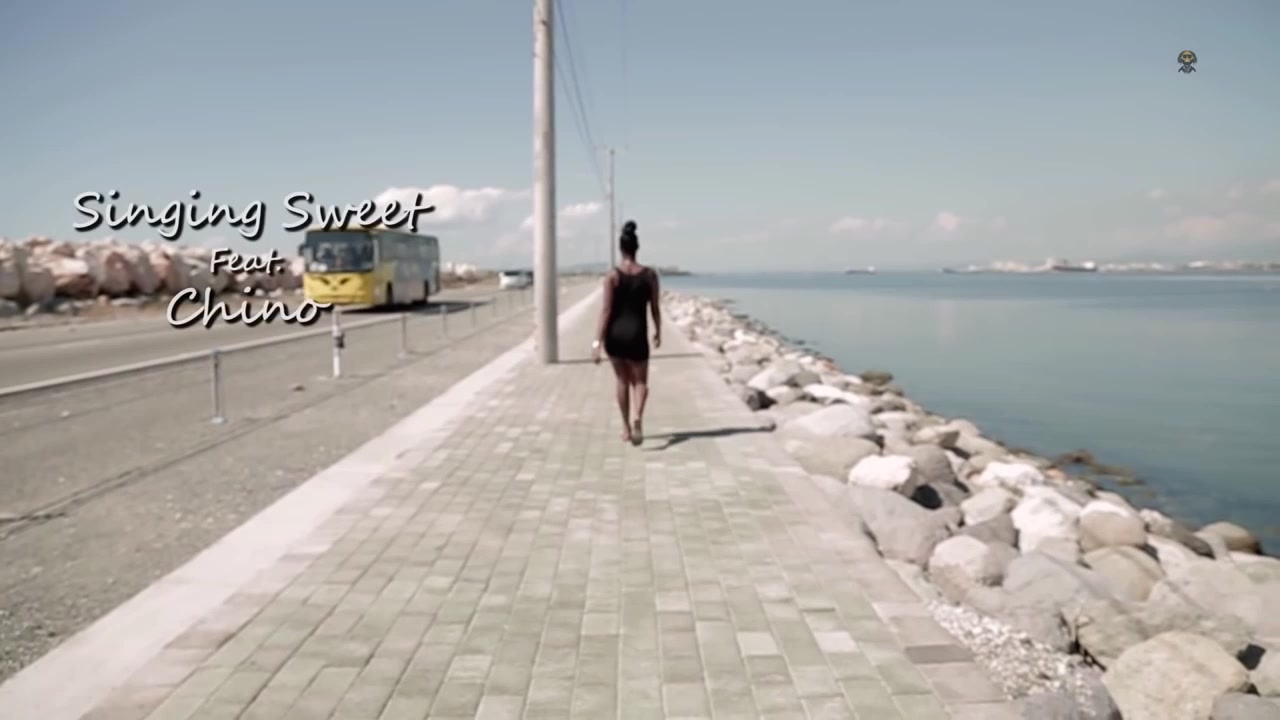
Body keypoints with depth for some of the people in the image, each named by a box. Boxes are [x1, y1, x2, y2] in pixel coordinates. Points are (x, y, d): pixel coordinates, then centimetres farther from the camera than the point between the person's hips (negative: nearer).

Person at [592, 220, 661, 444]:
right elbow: (655, 308, 3)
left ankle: (626, 428, 28)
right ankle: (637, 417, -20)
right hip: (637, 334, 0)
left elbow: (606, 310, -11)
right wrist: (658, 332, 20)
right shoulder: (650, 274, -3)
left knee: (623, 381, 19)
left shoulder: (613, 274, -7)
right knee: (640, 382, 11)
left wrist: (597, 342, -10)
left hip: (615, 334, 0)